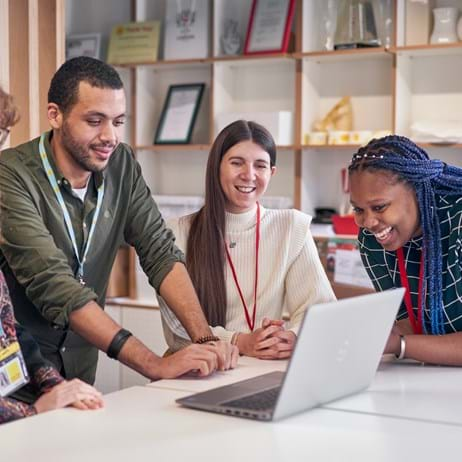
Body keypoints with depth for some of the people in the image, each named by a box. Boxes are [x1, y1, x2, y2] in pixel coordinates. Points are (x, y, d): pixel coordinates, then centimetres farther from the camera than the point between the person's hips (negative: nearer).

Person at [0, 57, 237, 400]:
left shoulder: (122, 165, 2)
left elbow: (160, 253, -3)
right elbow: (53, 284, -27)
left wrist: (206, 339, -19)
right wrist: (156, 365, -32)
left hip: (80, 369, 5)